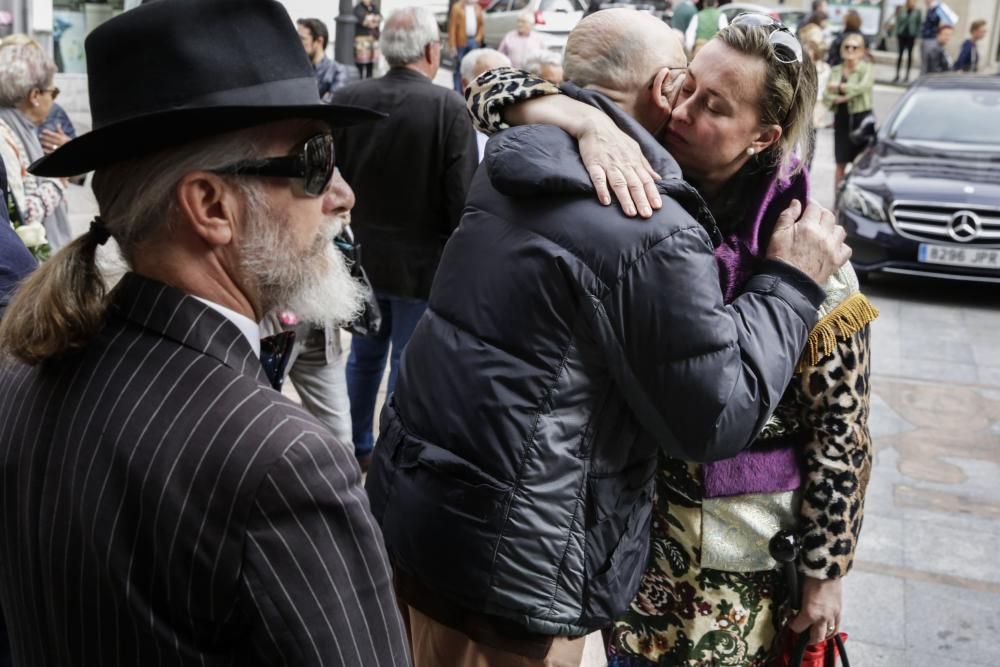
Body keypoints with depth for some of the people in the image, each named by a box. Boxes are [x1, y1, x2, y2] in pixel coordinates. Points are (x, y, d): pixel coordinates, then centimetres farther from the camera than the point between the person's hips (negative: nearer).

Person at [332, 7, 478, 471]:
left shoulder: (346, 99, -6)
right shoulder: (449, 107, -19)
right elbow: (463, 197, -17)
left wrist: (351, 232, 15)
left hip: (361, 253, 5)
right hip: (422, 259, -5)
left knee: (364, 354, 22)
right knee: (408, 364, 9)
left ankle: (356, 446, 37)